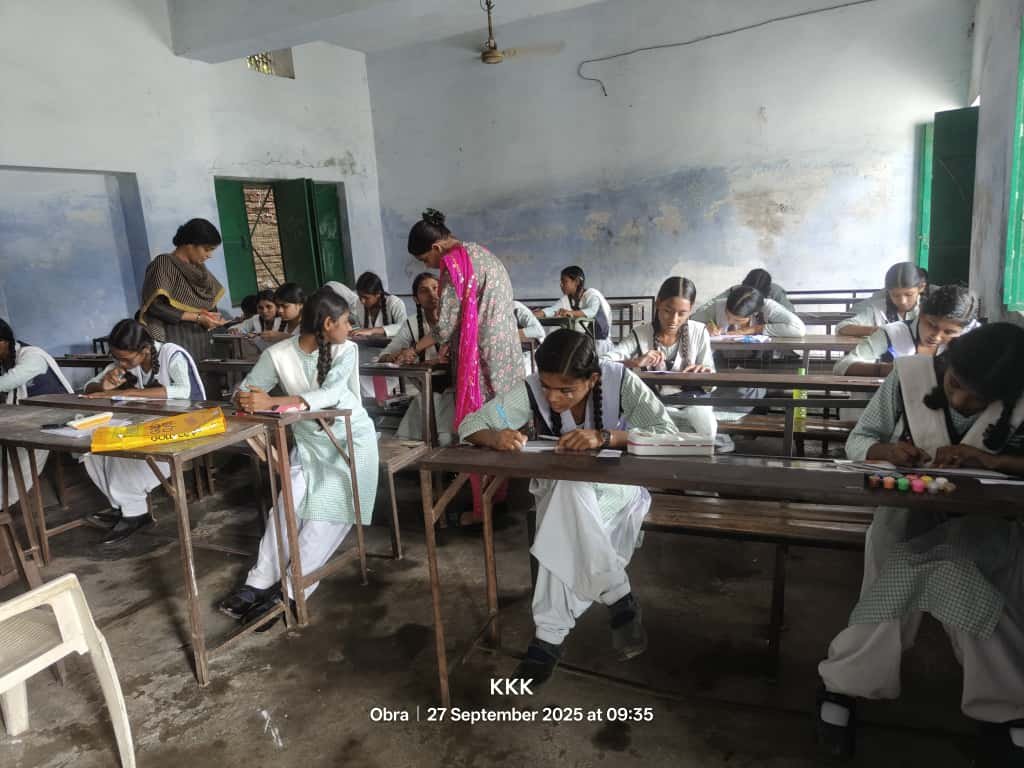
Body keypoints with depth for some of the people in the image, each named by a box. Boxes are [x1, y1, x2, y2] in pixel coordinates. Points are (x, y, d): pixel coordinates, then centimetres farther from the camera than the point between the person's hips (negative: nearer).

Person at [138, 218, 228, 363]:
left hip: (199, 343, 6)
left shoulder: (199, 269, 14)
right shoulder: (163, 264, -6)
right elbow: (156, 307, -15)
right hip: (174, 341, -6)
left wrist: (212, 318, -3)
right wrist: (197, 317, -16)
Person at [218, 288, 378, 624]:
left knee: (330, 511, -16)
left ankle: (288, 591, -16)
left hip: (350, 439, -2)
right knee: (288, 504, -16)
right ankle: (259, 583, -10)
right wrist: (247, 400, -37)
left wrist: (272, 403, -41)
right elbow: (244, 391, -10)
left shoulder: (346, 350, -14)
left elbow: (330, 394, -31)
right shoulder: (278, 354, -11)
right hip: (309, 441, 2)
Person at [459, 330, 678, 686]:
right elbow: (469, 425, -12)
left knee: (569, 526, -34)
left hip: (617, 485, -1)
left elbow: (668, 433, -26)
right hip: (558, 489, 2)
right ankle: (619, 599, -21)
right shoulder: (531, 391, -18)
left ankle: (550, 637, -22)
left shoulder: (620, 380, -21)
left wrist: (605, 437, -42)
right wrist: (496, 437, -37)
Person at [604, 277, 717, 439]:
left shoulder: (699, 332, -2)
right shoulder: (639, 335, -8)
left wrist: (705, 375, -22)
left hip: (691, 403, 2)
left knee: (707, 430, -29)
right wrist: (635, 362, -32)